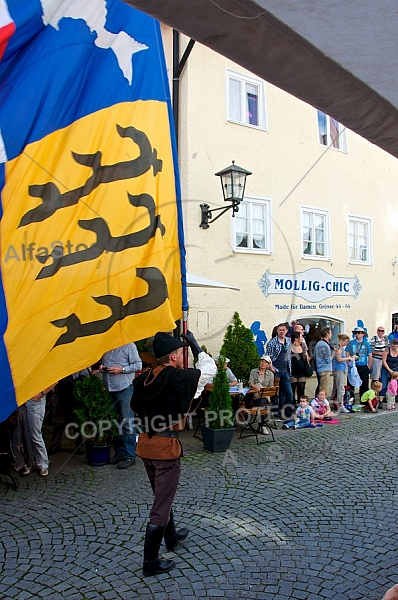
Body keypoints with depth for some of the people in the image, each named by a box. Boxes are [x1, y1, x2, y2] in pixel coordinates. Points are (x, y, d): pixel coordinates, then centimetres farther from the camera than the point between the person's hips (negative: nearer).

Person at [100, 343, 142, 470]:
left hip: (125, 389, -6)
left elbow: (138, 365, -6)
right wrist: (101, 367, 5)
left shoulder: (128, 345, -4)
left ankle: (129, 456, 2)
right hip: (109, 389, 6)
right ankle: (119, 452, 23)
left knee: (127, 423, -4)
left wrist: (121, 369, -15)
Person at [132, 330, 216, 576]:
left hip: (146, 445, 7)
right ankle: (151, 562, 17)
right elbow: (210, 369, -4)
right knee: (161, 506, 6)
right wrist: (197, 347, 7)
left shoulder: (144, 379, -1)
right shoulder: (179, 377, -18)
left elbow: (138, 407, 10)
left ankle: (171, 536, 48)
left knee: (162, 495, 27)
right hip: (166, 447, -7)